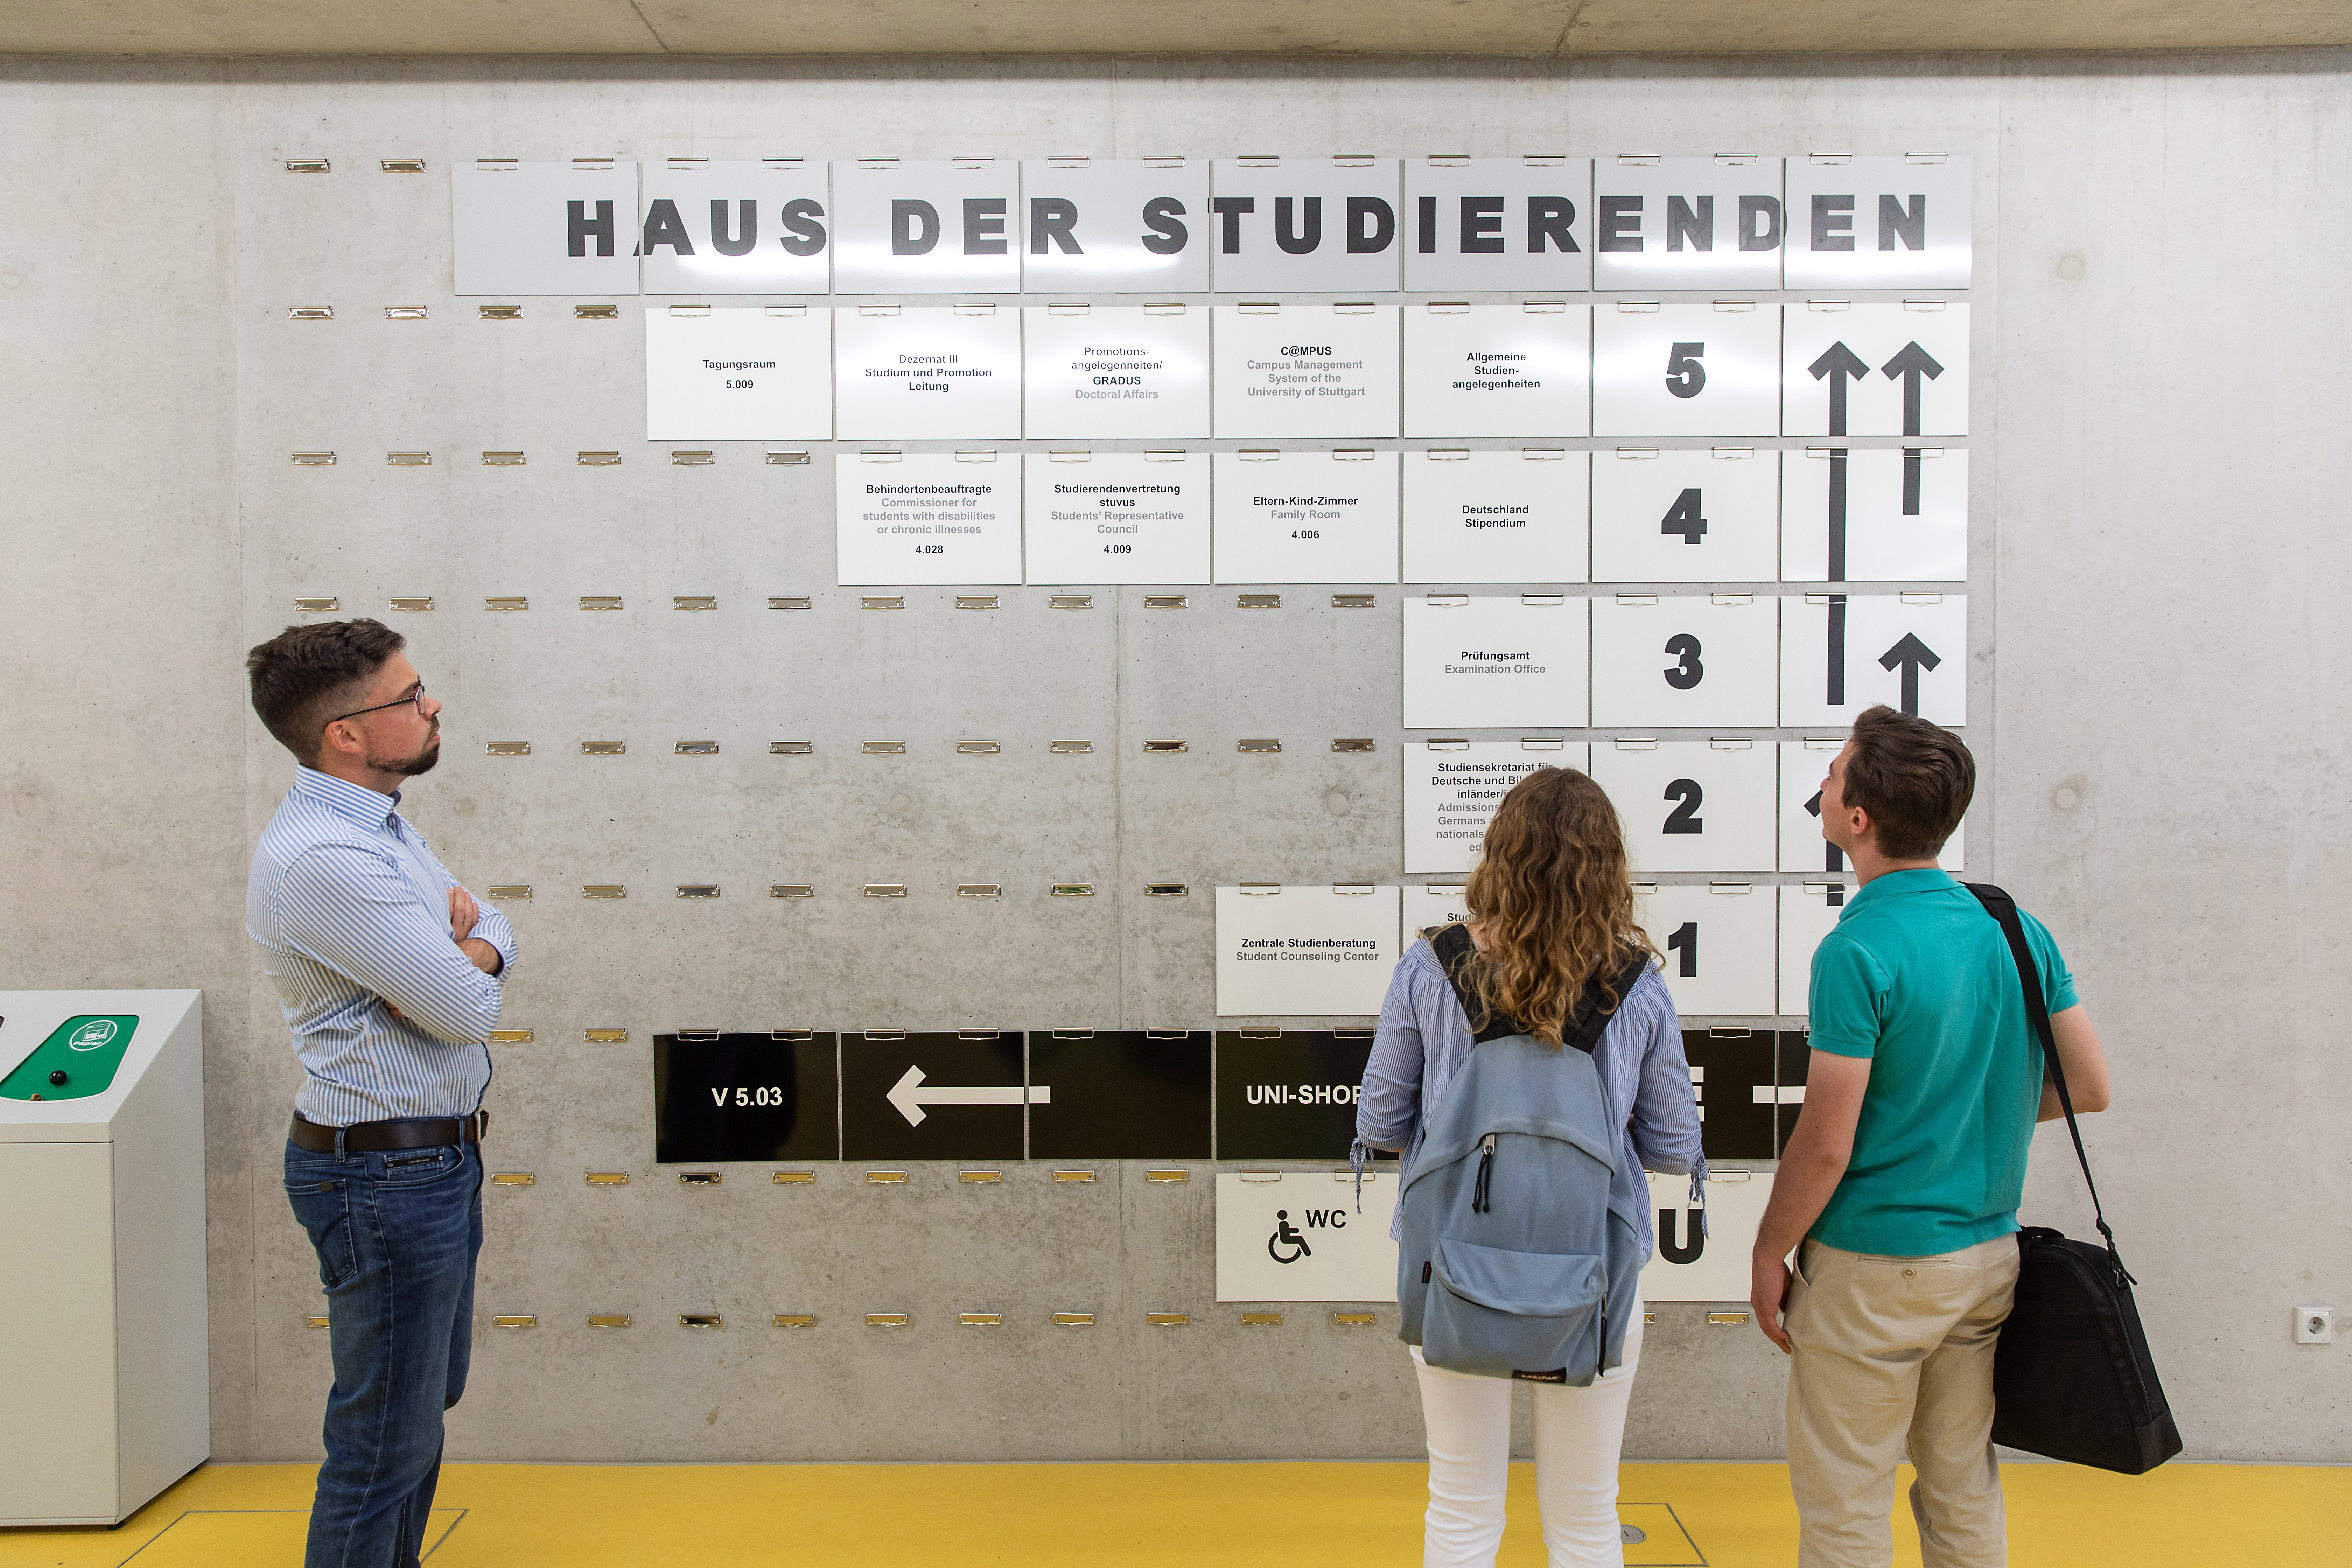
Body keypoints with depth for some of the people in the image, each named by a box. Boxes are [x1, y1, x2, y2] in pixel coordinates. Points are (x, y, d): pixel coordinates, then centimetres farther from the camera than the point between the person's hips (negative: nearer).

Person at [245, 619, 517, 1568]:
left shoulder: (379, 824, 9)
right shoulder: (321, 857, -24)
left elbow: (497, 937, 11)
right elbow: (468, 1008, -25)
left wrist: (464, 941, -13)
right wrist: (470, 962, -2)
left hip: (439, 1153, 10)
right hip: (384, 1172, -10)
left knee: (430, 1394, 23)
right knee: (387, 1438, 1)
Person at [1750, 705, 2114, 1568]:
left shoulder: (1857, 953, -20)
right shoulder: (2017, 930, 0)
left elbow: (1826, 1147, -19)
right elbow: (2090, 1087, 5)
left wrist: (1769, 1255, -5)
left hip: (1873, 1270, -7)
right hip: (1991, 1253, 7)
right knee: (1964, 1491, 20)